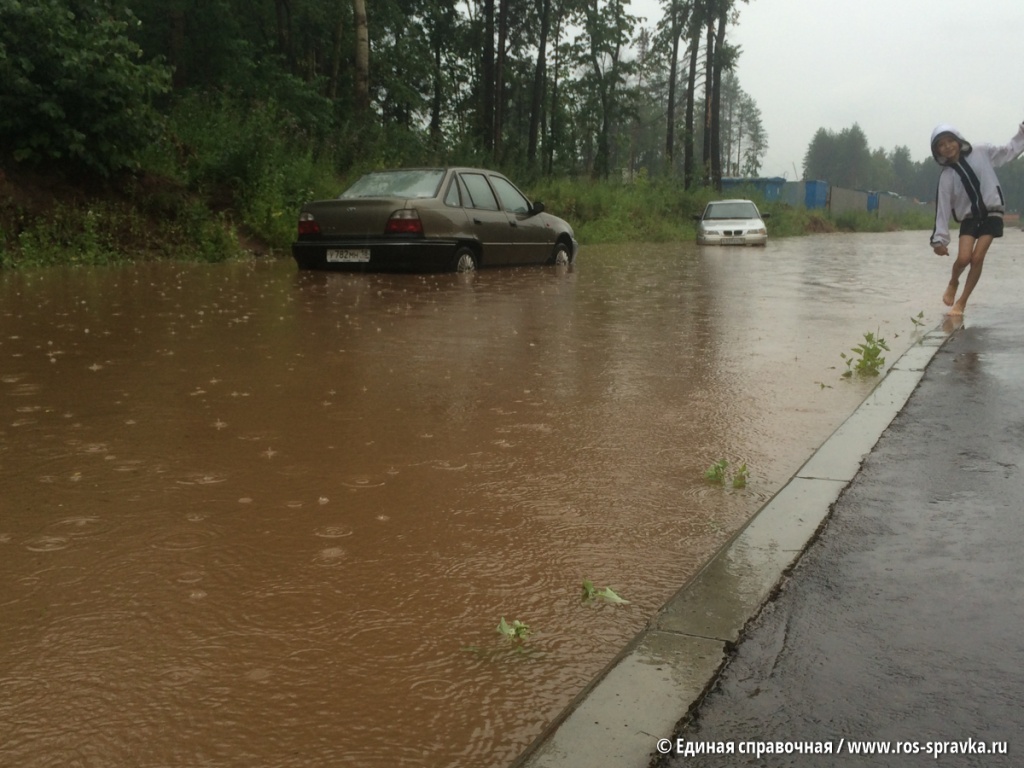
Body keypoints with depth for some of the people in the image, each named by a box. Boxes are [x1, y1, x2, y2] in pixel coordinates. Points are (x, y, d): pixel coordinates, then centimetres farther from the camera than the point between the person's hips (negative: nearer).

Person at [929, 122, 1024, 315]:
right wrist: (939, 238, -7)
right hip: (969, 218, 0)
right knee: (963, 258, -18)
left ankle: (961, 302, 2)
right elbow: (943, 207, -6)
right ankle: (953, 283, 18)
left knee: (977, 258, -11)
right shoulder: (946, 175, -6)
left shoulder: (981, 152, -4)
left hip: (991, 214, 0)